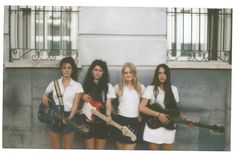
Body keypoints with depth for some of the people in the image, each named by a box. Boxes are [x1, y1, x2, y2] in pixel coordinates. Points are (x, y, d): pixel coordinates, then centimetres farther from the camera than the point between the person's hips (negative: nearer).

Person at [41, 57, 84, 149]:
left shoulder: (77, 86, 0)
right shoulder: (54, 83, 6)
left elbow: (75, 104, -8)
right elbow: (45, 96, 15)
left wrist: (70, 117, -24)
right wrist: (44, 97, -10)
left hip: (68, 118, -1)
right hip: (54, 118, 2)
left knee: (68, 148, 5)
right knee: (56, 148, 10)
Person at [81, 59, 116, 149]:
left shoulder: (108, 86, 1)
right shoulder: (86, 85, 8)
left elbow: (108, 103, -4)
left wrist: (108, 116, -22)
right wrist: (82, 96, -8)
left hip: (102, 121, -2)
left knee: (101, 148, 6)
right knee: (90, 147, 7)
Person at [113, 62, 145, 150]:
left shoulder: (141, 88, 4)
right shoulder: (118, 87, 1)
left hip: (134, 121, 0)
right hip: (121, 120, 0)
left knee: (129, 147, -3)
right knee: (120, 148, 9)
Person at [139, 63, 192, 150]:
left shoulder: (173, 89, 9)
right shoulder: (151, 88, -4)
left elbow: (176, 109, 11)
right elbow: (141, 108, -11)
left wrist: (185, 119, -6)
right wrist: (159, 114, -18)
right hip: (154, 128, -3)